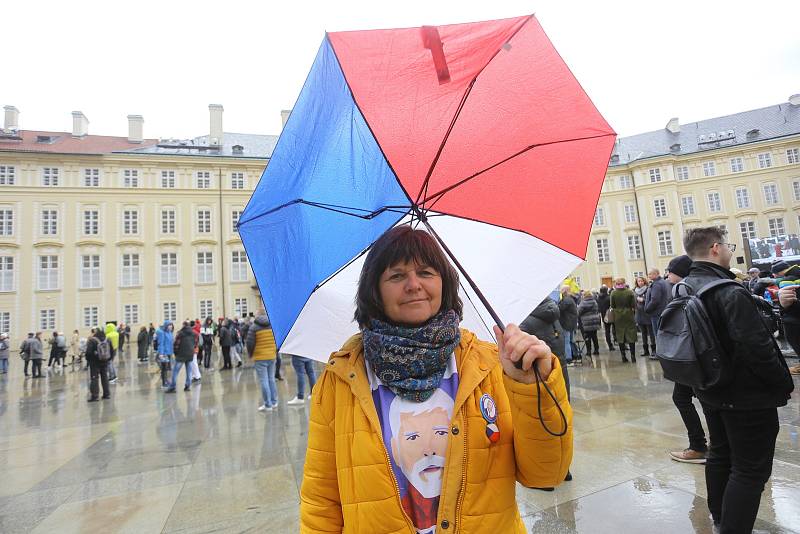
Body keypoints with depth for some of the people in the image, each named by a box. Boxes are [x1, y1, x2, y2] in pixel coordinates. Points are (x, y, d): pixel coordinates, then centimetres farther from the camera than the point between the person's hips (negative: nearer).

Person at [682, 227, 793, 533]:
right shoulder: (730, 292, -25)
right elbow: (757, 347, -26)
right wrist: (783, 384, -11)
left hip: (711, 390, 8)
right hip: (748, 395, -8)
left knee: (720, 455, 23)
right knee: (750, 470, 4)